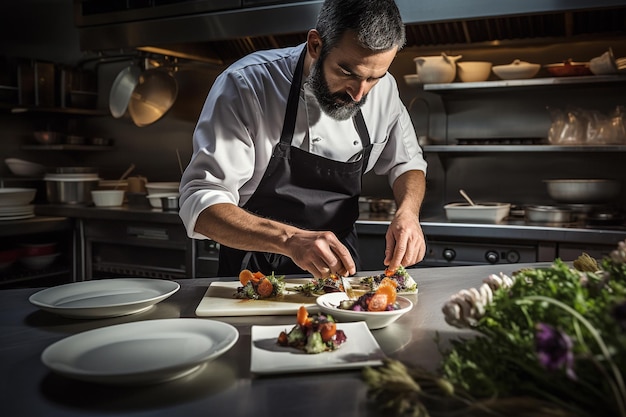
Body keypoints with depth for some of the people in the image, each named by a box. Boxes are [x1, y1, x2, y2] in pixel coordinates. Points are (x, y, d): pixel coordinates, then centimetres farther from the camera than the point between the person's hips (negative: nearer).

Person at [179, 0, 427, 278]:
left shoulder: (383, 88, -6)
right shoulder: (245, 85, -20)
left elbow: (406, 163, 9)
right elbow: (200, 203, -24)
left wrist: (407, 212, -13)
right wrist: (290, 239, -39)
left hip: (337, 265, 3)